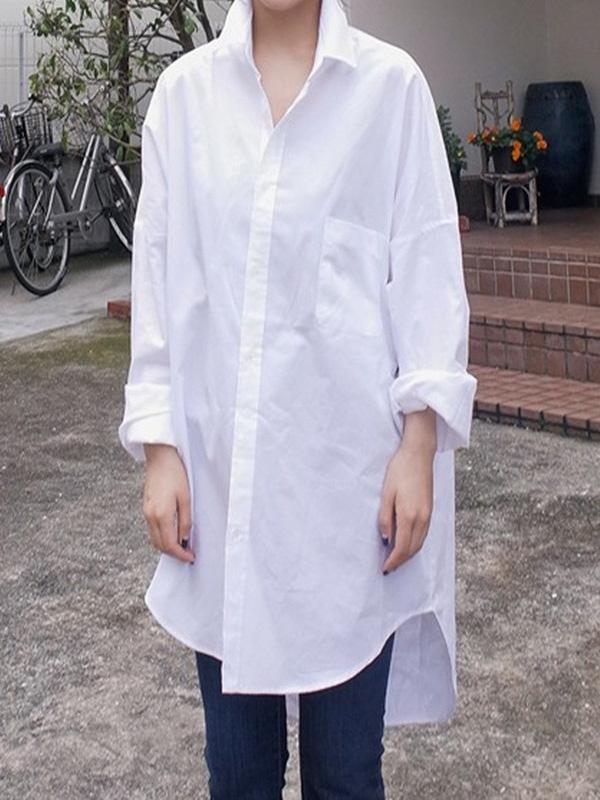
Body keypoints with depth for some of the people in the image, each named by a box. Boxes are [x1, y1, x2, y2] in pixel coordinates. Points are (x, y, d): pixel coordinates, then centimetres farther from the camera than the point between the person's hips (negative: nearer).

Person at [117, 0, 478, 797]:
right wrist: (159, 444, 2)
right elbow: (158, 264, 6)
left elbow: (427, 264, -1)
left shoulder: (390, 83, -1)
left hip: (350, 458, -2)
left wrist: (420, 441, -6)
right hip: (219, 458, 2)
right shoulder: (183, 89, 5)